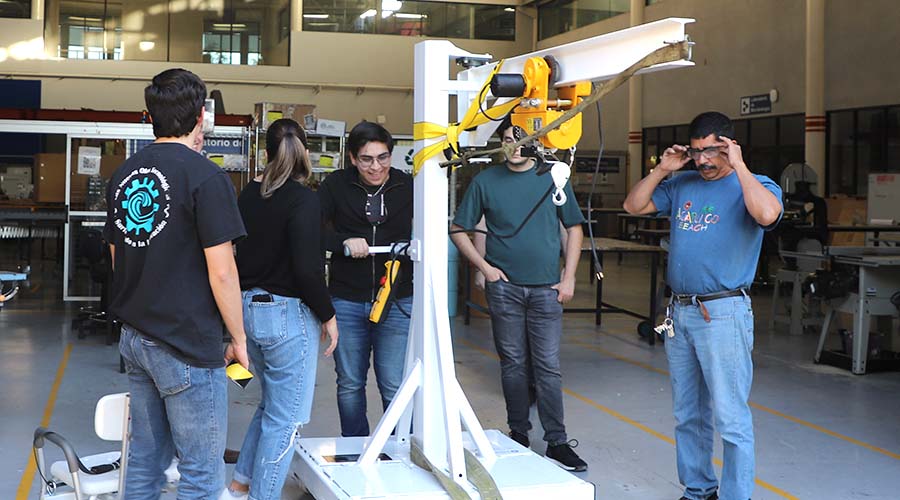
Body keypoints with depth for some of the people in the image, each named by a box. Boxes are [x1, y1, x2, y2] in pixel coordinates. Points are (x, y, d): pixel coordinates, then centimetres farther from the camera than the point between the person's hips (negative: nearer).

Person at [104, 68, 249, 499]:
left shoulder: (123, 174, 9)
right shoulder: (205, 177, -14)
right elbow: (221, 272, -16)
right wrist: (239, 339, -5)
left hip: (134, 338, 8)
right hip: (188, 348, -8)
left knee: (145, 460, 16)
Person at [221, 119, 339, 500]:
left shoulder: (248, 194, 5)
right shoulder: (303, 199, -15)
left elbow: (239, 252, 9)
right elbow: (306, 267, -20)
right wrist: (327, 315, -9)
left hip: (249, 308, 8)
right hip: (287, 313, -8)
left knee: (272, 403, 24)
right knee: (285, 417, 4)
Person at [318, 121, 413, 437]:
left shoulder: (409, 187, 0)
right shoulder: (336, 186, -1)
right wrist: (344, 242, -22)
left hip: (398, 301, -1)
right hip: (346, 301, 1)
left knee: (395, 387, -2)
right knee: (349, 384, 13)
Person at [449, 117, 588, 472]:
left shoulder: (553, 178, 3)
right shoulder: (486, 181, 2)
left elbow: (574, 228, 8)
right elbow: (458, 230, 7)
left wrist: (569, 277, 1)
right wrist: (485, 267, -3)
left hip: (546, 287, 0)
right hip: (504, 286, 1)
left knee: (548, 366, -1)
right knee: (513, 363, 8)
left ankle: (557, 442, 5)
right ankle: (518, 436, 20)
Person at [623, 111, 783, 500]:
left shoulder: (755, 186, -4)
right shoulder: (682, 185, 12)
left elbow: (767, 214, -26)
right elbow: (634, 206, 15)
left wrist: (738, 165, -17)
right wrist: (662, 170, 5)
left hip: (723, 313, -6)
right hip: (680, 311, 7)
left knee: (730, 419, -5)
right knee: (687, 415, 16)